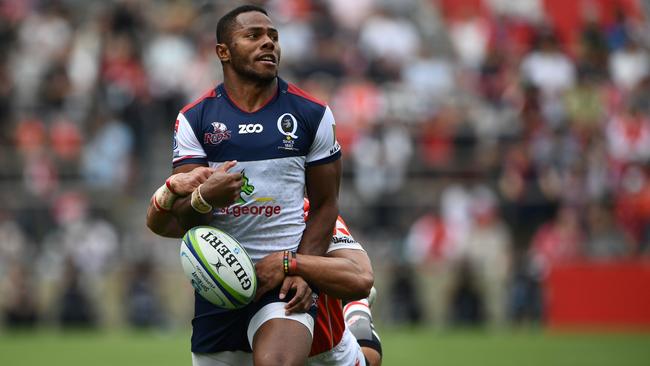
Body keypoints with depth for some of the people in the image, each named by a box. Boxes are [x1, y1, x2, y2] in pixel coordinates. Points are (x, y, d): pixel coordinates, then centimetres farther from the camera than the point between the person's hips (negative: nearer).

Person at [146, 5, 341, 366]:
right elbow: (182, 219, 0)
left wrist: (302, 271, -9)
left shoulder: (312, 115, 4)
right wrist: (203, 198, -24)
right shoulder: (194, 119, 4)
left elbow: (325, 205, 6)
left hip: (284, 279, -3)